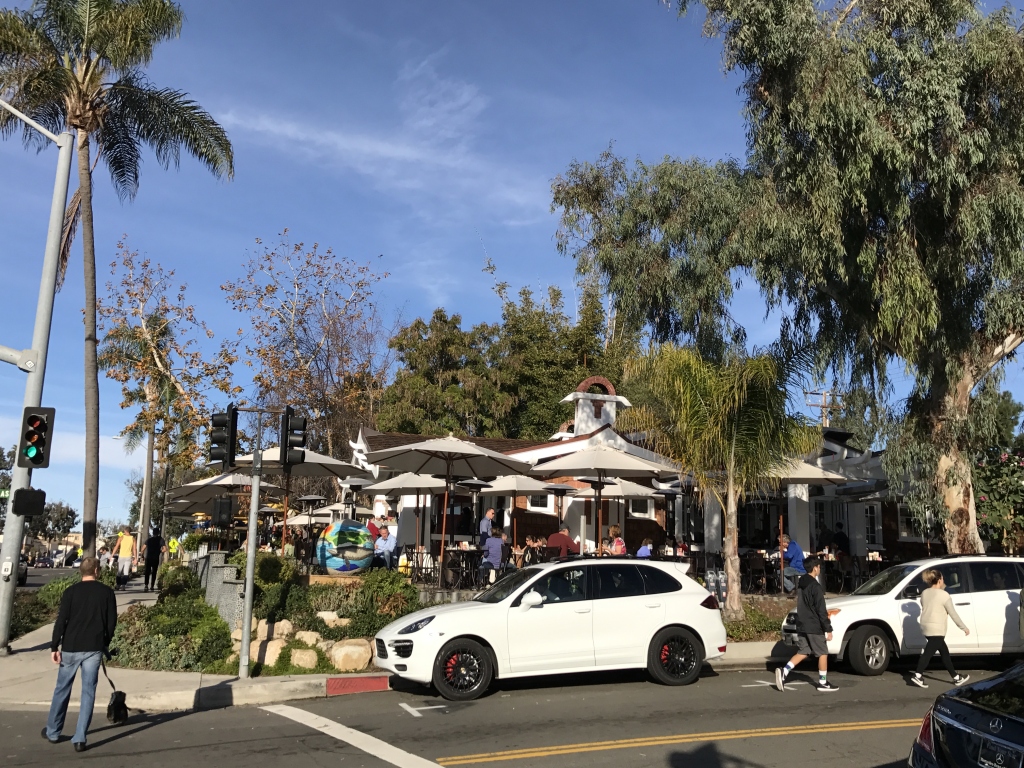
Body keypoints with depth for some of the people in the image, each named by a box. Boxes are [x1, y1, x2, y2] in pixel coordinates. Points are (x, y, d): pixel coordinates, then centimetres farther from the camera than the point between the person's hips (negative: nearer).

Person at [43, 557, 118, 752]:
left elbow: (61, 621, -7)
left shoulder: (71, 591, -2)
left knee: (62, 689, 16)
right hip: (94, 648, 0)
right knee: (88, 692, 4)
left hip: (71, 647, 0)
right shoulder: (106, 592, 1)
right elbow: (112, 621, 2)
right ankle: (79, 739, 1)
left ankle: (52, 732, 29)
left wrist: (54, 647, -3)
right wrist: (105, 643, 15)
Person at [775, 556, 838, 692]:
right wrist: (828, 629, -12)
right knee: (823, 653, 6)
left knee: (803, 652, 10)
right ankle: (823, 683, 13)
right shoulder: (815, 586, -15)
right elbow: (821, 610, -17)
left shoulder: (800, 584, 12)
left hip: (802, 625, 8)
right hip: (814, 627, -8)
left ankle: (783, 671, -6)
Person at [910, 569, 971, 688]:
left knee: (944, 651, 17)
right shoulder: (944, 595, -9)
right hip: (937, 630, -7)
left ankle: (956, 677, 26)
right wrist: (964, 628, 5)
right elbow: (953, 614, -5)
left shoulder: (924, 593, 10)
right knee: (928, 653, -10)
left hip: (926, 627, 7)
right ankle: (917, 676, -17)